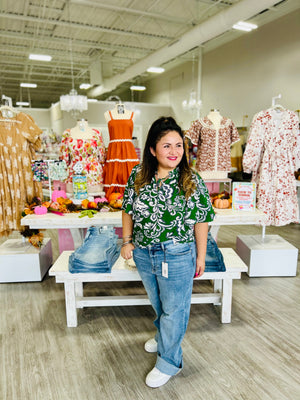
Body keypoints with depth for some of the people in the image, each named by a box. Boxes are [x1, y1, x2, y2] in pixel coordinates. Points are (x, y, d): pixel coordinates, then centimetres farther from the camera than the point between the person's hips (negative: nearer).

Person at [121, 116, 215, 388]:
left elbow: (201, 221, -9)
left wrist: (201, 256, -5)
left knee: (174, 308, 13)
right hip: (143, 254, 4)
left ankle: (169, 362, 36)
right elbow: (128, 210, 4)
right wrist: (127, 241, 4)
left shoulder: (192, 181, -14)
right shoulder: (138, 176, -6)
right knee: (157, 302, 27)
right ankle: (164, 335, 57)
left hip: (177, 256, -4)